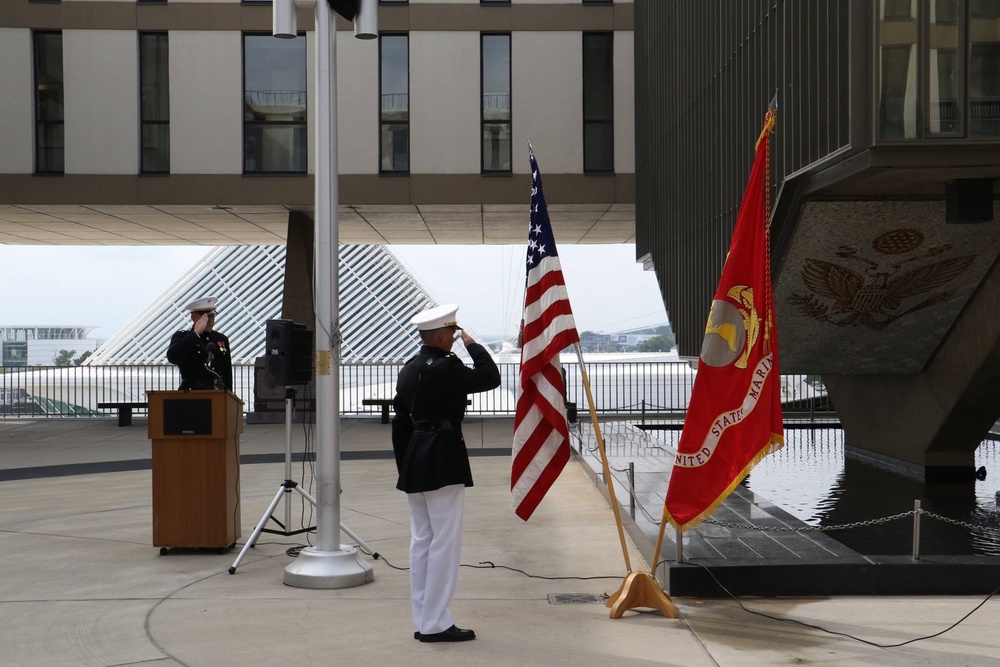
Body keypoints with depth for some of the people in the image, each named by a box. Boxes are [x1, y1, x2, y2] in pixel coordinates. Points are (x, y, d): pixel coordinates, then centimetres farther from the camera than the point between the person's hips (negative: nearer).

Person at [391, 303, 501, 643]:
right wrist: (473, 345, 0)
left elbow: (400, 422, 14)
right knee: (445, 542, -3)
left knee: (421, 542, 12)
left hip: (414, 462, 9)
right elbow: (491, 377, -12)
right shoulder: (446, 368, -15)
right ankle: (435, 623, -1)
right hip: (443, 460, -9)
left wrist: (405, 467, 17)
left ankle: (423, 621, 17)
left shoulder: (408, 370, 12)